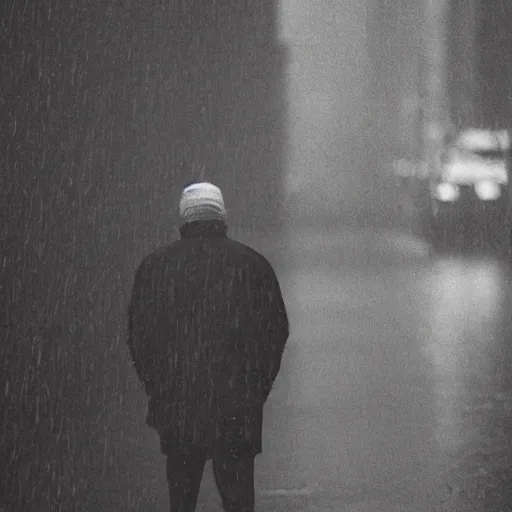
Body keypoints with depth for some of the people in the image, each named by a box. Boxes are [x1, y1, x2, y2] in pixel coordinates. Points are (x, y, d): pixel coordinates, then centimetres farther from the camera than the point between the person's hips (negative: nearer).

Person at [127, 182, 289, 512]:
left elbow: (138, 335, 6)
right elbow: (277, 331, 4)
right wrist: (258, 391, 12)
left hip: (176, 406, 1)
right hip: (238, 408, -1)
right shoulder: (253, 265, 1)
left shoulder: (154, 266, 2)